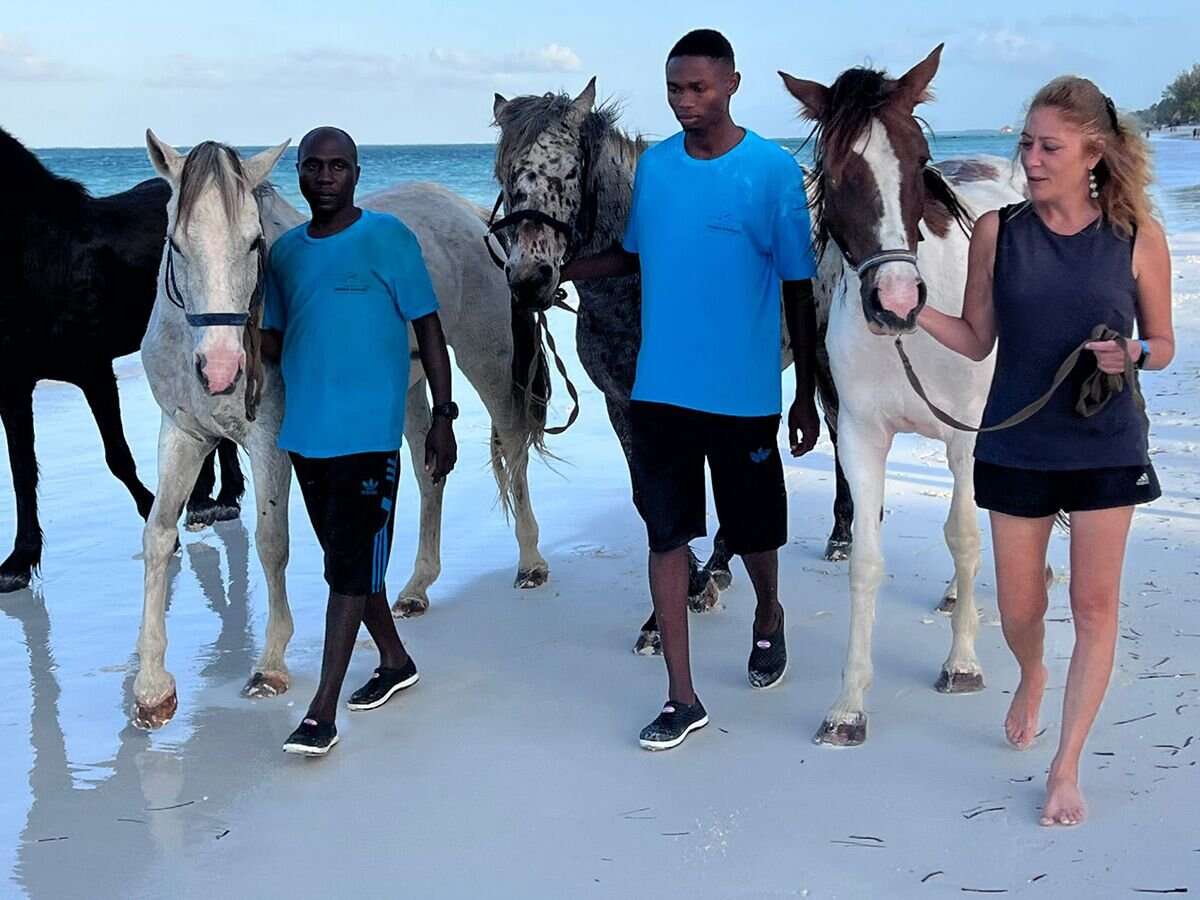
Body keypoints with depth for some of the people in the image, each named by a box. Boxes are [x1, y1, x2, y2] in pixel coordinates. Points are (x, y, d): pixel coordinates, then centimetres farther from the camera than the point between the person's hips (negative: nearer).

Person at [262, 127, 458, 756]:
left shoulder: (387, 238, -4)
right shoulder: (286, 251, 11)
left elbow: (428, 328, -3)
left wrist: (443, 415, -7)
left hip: (368, 433, -6)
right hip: (305, 432, 6)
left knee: (351, 567, -6)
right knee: (346, 558, 16)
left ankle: (322, 712, -5)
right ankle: (394, 660, 36)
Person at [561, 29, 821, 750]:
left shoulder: (774, 170, -9)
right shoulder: (653, 166, 3)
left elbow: (798, 288, -5)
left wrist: (807, 396, -3)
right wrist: (557, 270, 1)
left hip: (743, 394, -3)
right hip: (660, 391, 3)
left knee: (754, 531, 13)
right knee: (667, 534, 4)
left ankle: (769, 617, 47)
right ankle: (683, 699, 13)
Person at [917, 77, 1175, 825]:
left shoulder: (1138, 235, -7)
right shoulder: (998, 231, -5)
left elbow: (1163, 343, 2)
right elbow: (977, 341, 1)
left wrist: (1132, 355, -21)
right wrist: (917, 311, -16)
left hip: (1107, 447, -1)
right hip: (1017, 447, 1)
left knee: (1096, 607, 3)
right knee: (1019, 608, 11)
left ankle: (1067, 767, 18)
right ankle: (1033, 677, 48)